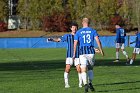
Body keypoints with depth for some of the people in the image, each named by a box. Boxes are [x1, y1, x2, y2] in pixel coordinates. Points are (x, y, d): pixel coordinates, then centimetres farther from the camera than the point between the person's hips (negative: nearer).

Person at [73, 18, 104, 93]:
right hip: (91, 52, 1)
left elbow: (75, 43, 2)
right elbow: (98, 40, -5)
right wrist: (101, 50, 0)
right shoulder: (93, 31, 6)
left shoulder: (78, 32, 5)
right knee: (90, 68, 21)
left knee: (83, 70, -6)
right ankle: (90, 83, 12)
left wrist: (74, 54, 8)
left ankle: (85, 84, -24)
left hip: (82, 52, -1)